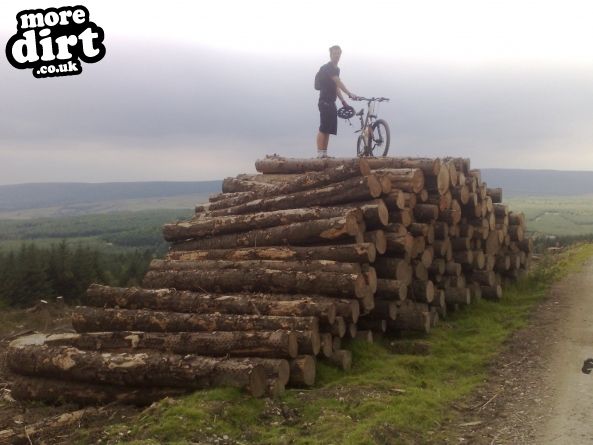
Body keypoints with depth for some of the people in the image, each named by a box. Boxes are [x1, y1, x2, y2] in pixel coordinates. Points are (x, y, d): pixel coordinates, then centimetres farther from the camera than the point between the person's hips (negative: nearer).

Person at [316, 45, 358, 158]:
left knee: (329, 130, 7)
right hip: (325, 101, -9)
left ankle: (324, 153, 10)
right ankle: (320, 153, -11)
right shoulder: (327, 68, -12)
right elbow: (338, 82, -23)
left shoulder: (336, 69, 19)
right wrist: (349, 94, -30)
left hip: (331, 102, 9)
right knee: (323, 129, -11)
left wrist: (343, 101, 15)